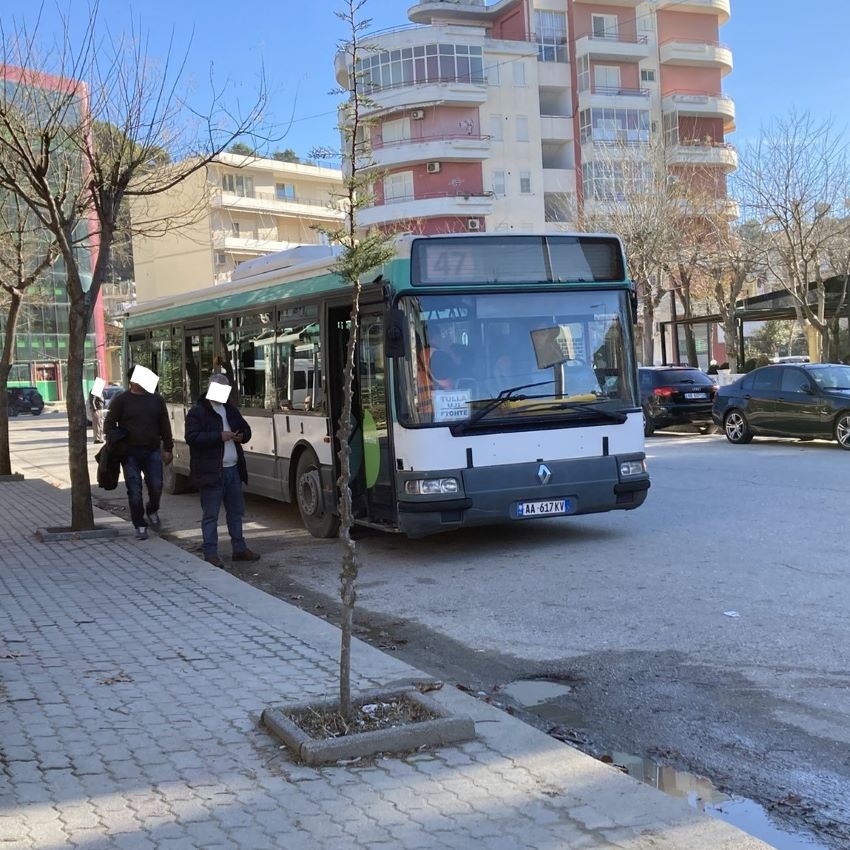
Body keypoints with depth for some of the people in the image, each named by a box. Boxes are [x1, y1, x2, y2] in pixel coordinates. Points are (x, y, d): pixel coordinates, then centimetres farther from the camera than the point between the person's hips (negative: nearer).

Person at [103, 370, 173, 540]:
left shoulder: (156, 399, 9)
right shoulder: (121, 401, 1)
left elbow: (165, 425, 11)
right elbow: (109, 424, 1)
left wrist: (168, 448, 7)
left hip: (153, 451, 2)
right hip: (130, 453, -2)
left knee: (156, 486, -3)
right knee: (135, 491, 0)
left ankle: (152, 511, 28)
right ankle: (140, 526, 10)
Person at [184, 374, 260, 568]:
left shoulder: (231, 409, 16)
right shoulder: (197, 412, -7)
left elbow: (246, 429, 25)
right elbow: (191, 437, -19)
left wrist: (241, 436, 0)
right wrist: (219, 436, -22)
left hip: (233, 470, 7)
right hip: (211, 471, -7)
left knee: (236, 511, 15)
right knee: (210, 514, -2)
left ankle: (239, 548, 25)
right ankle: (210, 554, 3)